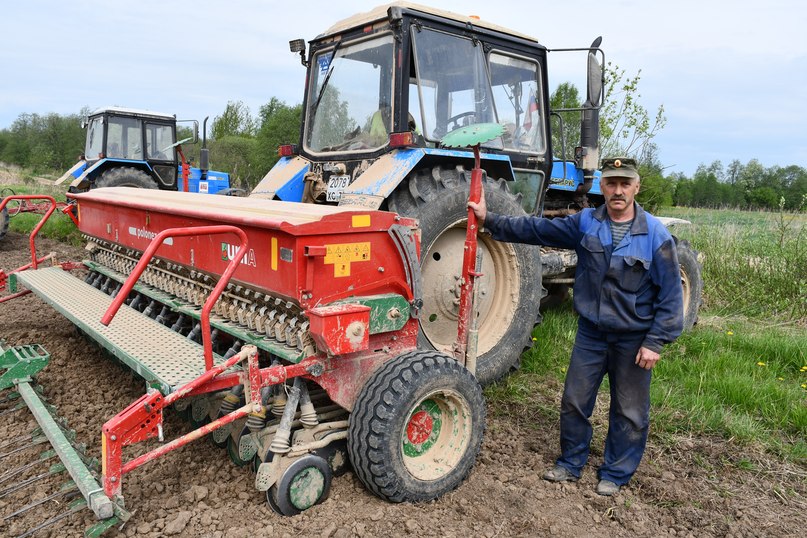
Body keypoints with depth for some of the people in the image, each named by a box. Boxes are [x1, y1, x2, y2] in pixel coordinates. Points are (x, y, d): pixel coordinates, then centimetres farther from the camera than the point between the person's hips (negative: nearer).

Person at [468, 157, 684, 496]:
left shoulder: (655, 234, -12)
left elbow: (670, 294, -10)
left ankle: (615, 474, 32)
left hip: (633, 339, -2)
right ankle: (570, 464, 33)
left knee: (629, 412, 11)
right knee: (574, 401, 12)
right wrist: (489, 220, -1)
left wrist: (655, 342, -12)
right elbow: (537, 229, 2)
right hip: (590, 332, 3)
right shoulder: (585, 223, -3)